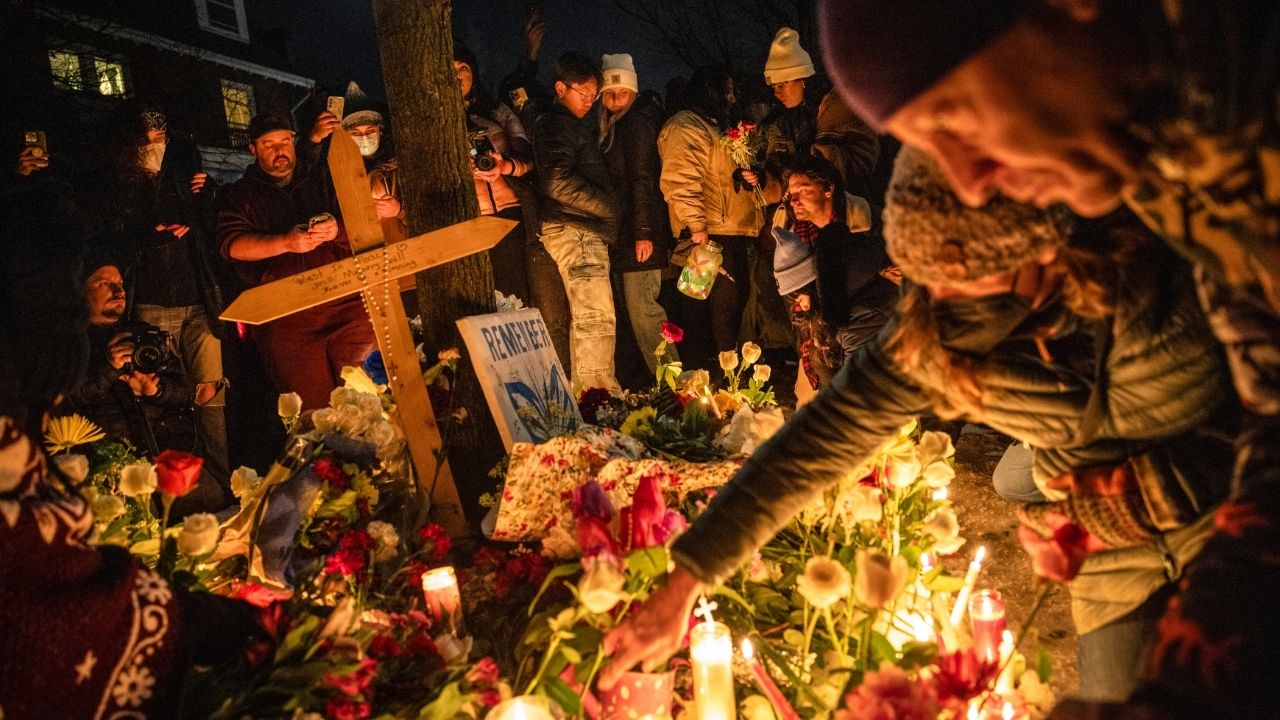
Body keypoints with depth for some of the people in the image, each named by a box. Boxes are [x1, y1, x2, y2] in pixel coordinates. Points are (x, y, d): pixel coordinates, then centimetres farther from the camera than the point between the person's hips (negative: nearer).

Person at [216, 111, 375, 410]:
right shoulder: (239, 195, 16)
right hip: (283, 313, -1)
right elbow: (231, 245, -1)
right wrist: (285, 243, -17)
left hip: (343, 298, 1)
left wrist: (338, 230, -13)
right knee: (313, 405, -11)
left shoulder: (325, 178, 19)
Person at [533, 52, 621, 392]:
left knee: (584, 319, 12)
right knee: (597, 318, -13)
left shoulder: (571, 125, 24)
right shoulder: (556, 124, -7)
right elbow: (558, 182, -20)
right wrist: (609, 208, -15)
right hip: (575, 231, -10)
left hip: (584, 232, 10)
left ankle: (582, 390, 18)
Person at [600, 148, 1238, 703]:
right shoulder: (928, 334, -19)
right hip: (1114, 572, 2)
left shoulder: (1154, 281, -28)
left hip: (1233, 529, -1)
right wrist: (682, 586, -20)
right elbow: (819, 440, -18)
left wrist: (1143, 487, -26)